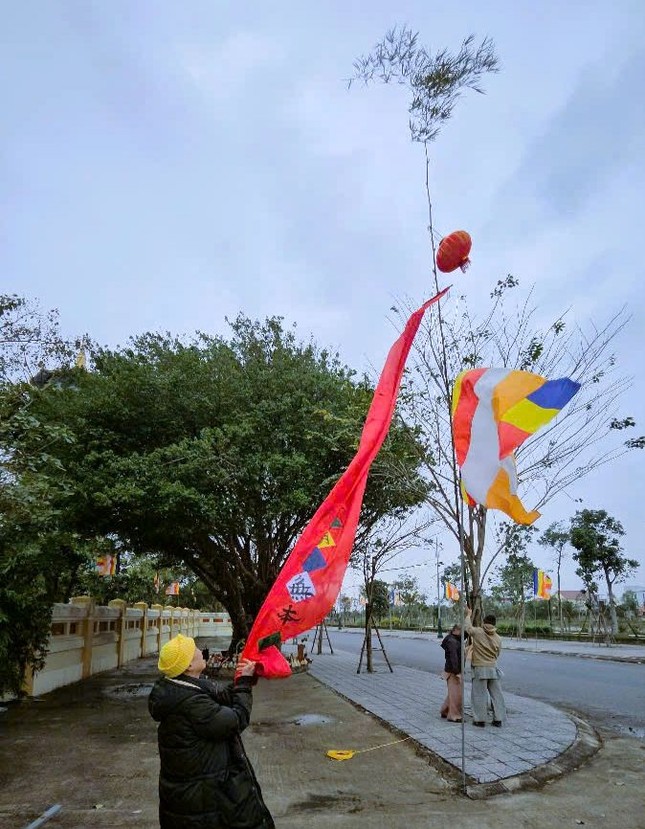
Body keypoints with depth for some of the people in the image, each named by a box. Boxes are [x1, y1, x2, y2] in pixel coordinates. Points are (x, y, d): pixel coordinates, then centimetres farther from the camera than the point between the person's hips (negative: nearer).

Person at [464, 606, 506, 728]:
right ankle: (498, 719, 17)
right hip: (493, 669, 4)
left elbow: (467, 626, 6)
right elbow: (497, 655, 10)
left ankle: (480, 720, 8)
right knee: (496, 694, 12)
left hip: (480, 669, -4)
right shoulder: (498, 638, 1)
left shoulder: (477, 632, -10)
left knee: (479, 695, 3)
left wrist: (468, 614, 21)